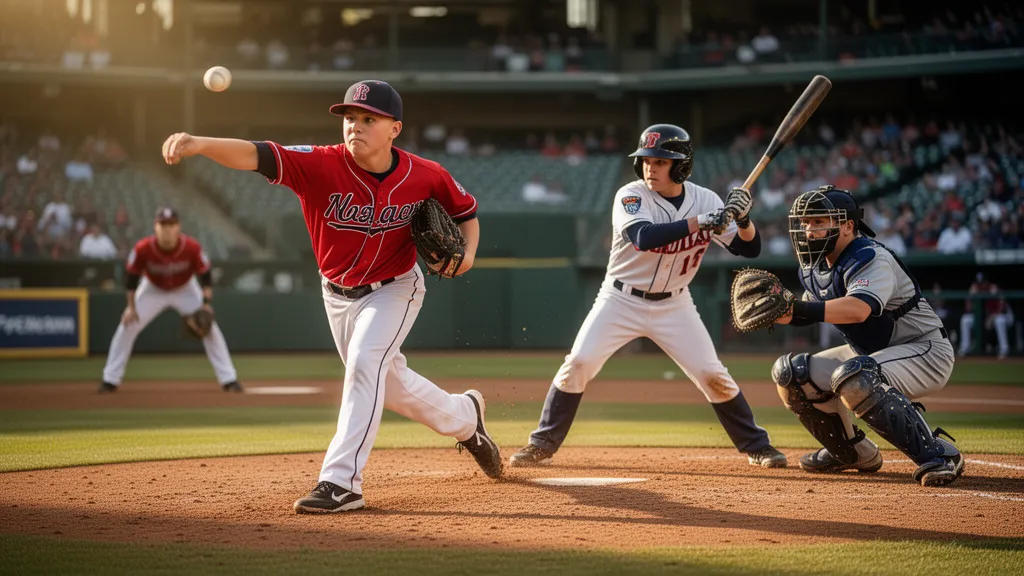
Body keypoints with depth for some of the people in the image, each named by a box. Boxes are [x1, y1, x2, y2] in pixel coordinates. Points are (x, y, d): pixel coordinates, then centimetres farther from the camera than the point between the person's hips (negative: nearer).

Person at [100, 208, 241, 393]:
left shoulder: (192, 248, -30)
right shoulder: (143, 249, -30)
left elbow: (205, 276, -17)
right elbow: (131, 277, -14)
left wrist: (206, 304, -28)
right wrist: (131, 307, -14)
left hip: (185, 290, 0)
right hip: (153, 290, 0)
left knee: (210, 329, -11)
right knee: (127, 327, -10)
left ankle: (229, 380, -2)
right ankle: (110, 381, 1)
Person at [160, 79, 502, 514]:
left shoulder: (425, 177, -21)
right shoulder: (321, 166, -27)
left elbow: (466, 211, -1)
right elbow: (257, 155, -42)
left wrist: (468, 251, -22)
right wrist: (198, 144, -59)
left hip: (394, 289, -3)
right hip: (338, 294, 3)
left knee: (364, 362, -26)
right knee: (388, 383, 18)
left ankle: (342, 482, -24)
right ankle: (464, 417, 47)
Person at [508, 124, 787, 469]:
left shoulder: (705, 200, -8)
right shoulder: (630, 197, -17)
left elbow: (749, 249, -8)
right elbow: (644, 236, -36)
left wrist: (743, 218, -29)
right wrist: (700, 222, -43)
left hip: (673, 306, 2)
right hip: (621, 300, -2)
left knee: (712, 374, -4)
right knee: (578, 363, -13)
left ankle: (756, 447, 13)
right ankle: (542, 445, 0)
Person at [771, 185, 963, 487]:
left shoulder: (870, 258, -25)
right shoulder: (815, 266, 3)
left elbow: (857, 310, -43)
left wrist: (799, 309, -51)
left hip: (925, 351, -10)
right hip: (869, 353, 10)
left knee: (853, 378, -37)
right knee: (792, 373, 3)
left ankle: (938, 454, -30)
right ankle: (851, 453, 20)